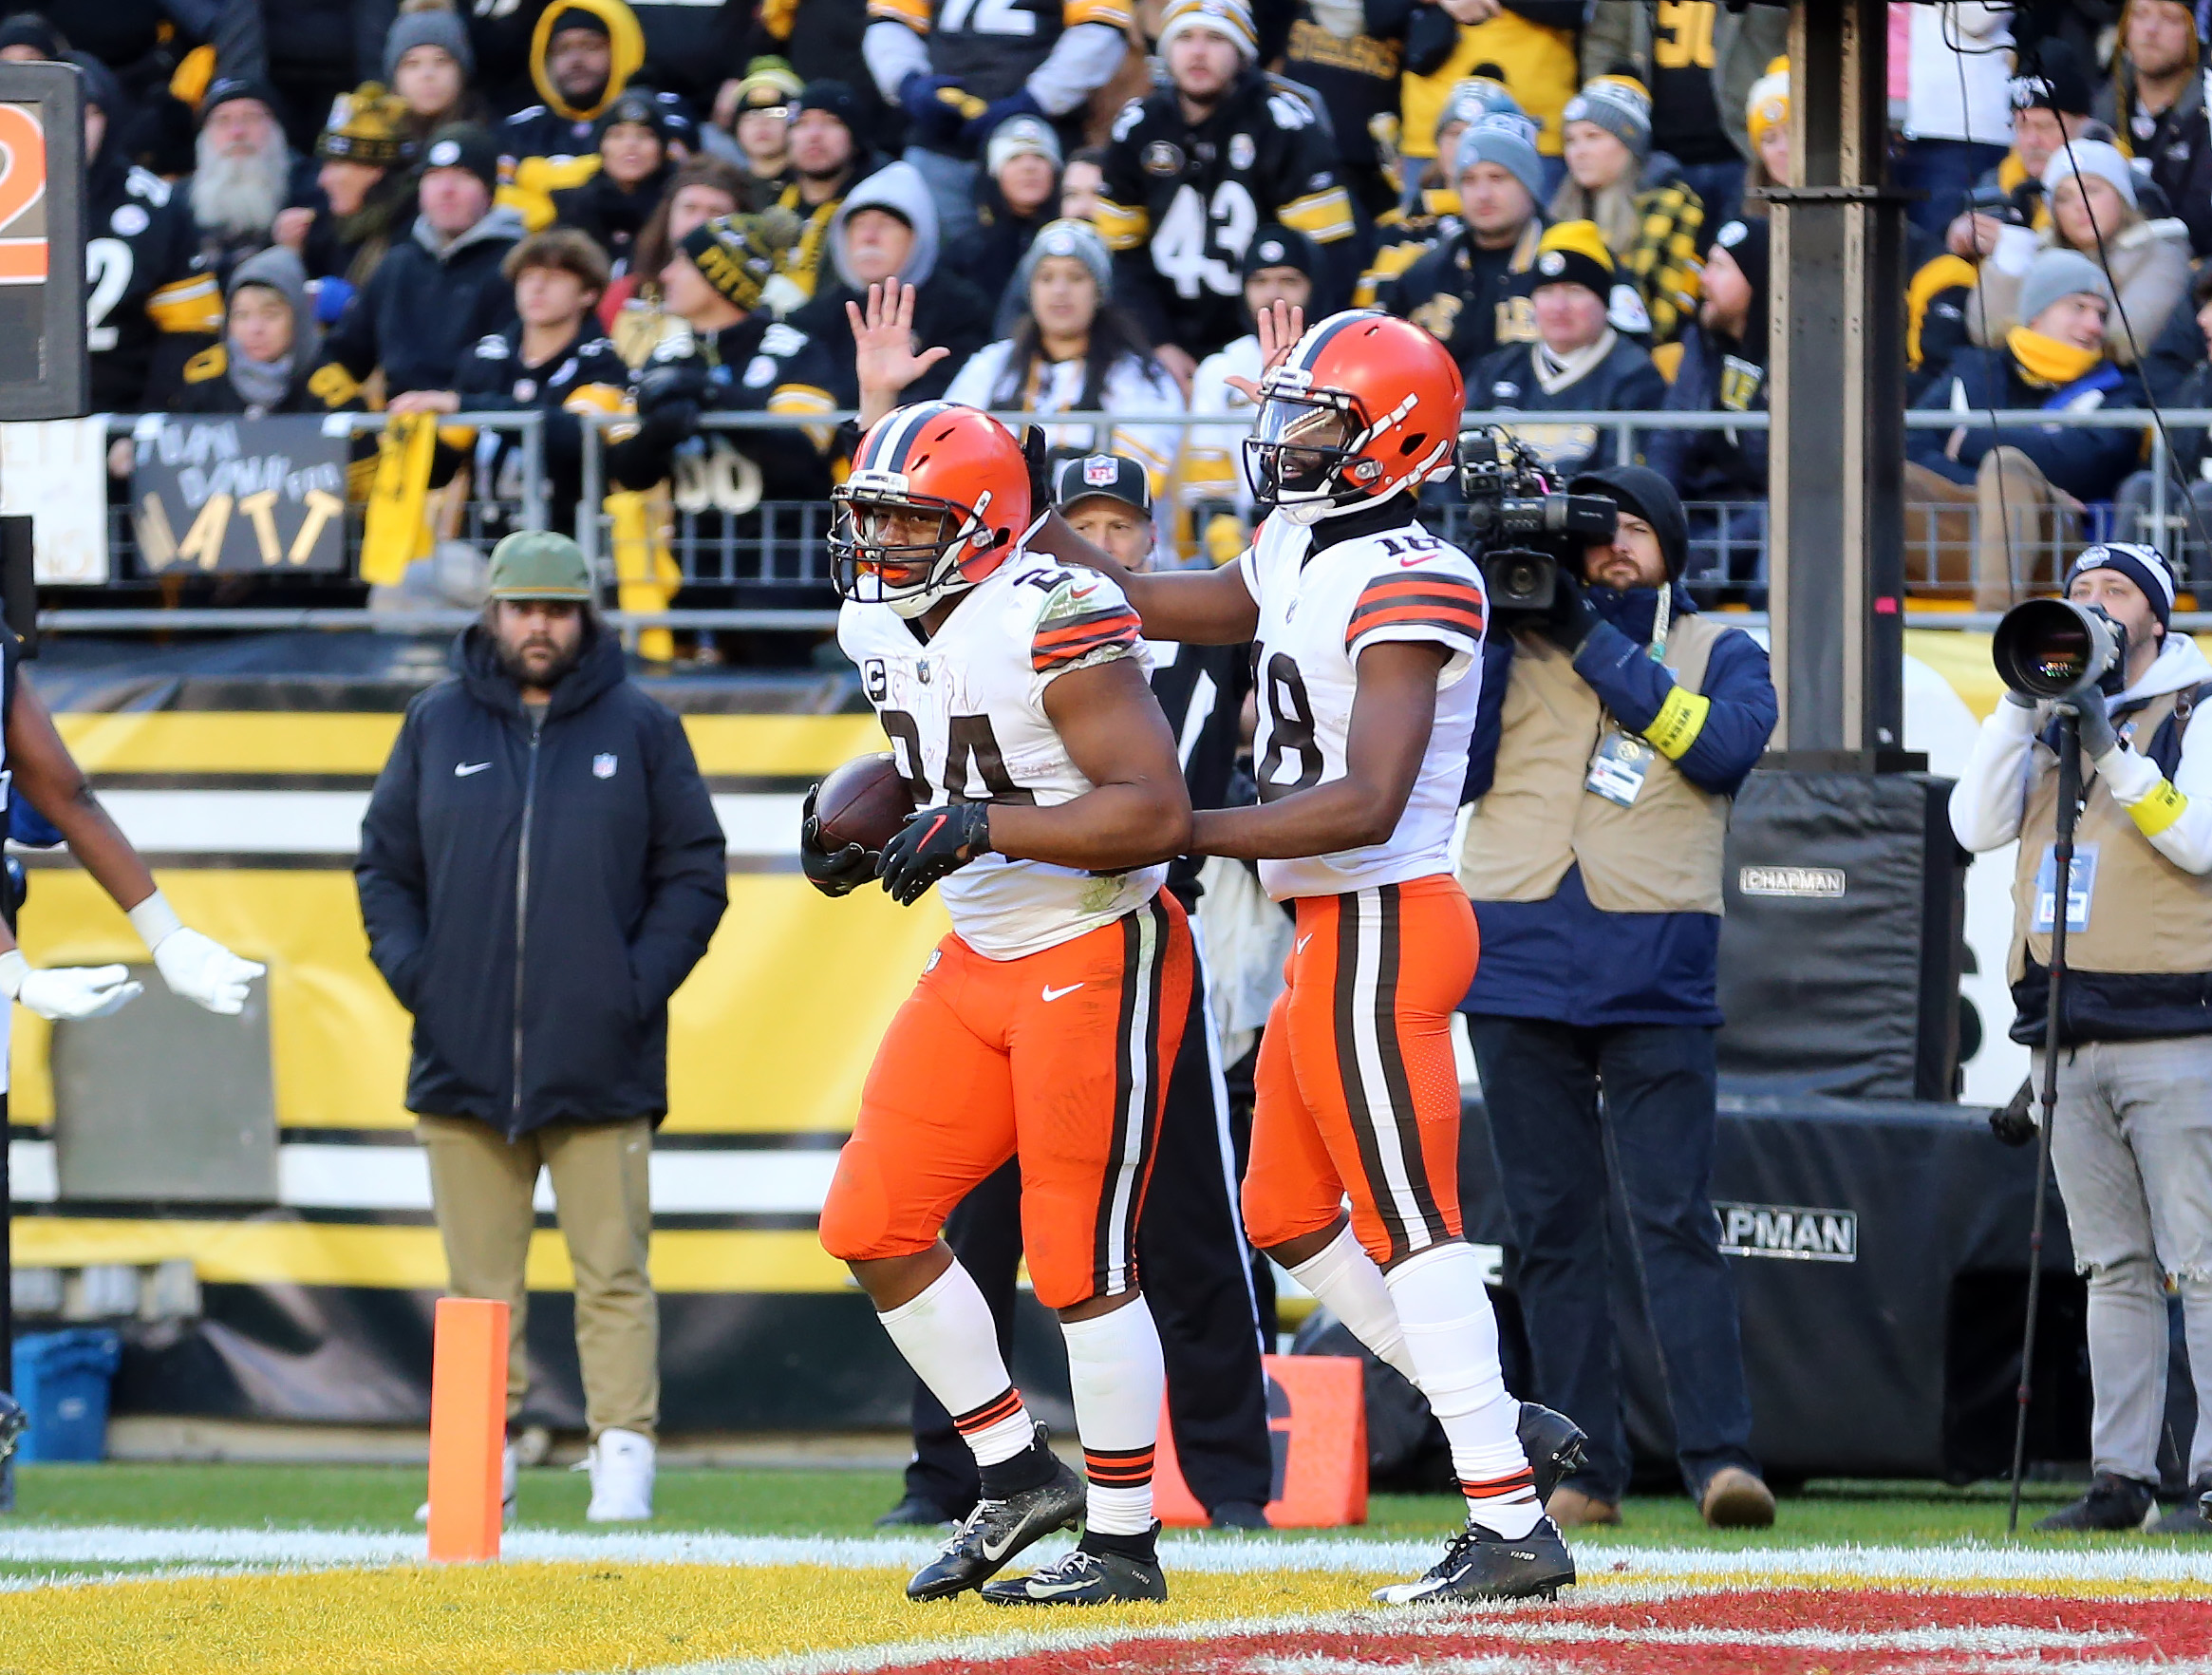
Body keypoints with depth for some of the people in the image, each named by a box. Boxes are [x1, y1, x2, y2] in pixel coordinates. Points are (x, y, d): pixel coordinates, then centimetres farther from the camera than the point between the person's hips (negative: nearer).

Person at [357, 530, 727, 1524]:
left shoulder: (639, 730, 7)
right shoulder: (436, 726, 11)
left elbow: (695, 875, 9)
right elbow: (384, 867, 16)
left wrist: (641, 984, -5)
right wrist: (411, 972, -1)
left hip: (601, 1063, -2)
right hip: (464, 1061, 2)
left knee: (613, 1279, -4)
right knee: (479, 1288, 3)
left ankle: (624, 1470, -5)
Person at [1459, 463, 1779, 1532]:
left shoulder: (1717, 652, 13)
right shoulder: (1514, 639, 15)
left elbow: (1725, 747, -8)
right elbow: (1452, 768, 3)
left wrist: (1592, 638, -8)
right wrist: (1494, 621, -4)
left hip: (1657, 980, -2)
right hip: (1521, 968, 2)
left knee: (1675, 1221, -11)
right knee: (1550, 1229, 2)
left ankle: (1721, 1461, -16)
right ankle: (1584, 1471, 5)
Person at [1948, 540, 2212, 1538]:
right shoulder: (2049, 722, 20)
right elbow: (1976, 826, 7)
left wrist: (2111, 751, -15)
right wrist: (2026, 701, 0)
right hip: (2066, 1036, 5)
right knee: (2114, 1268, 5)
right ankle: (2121, 1478, 5)